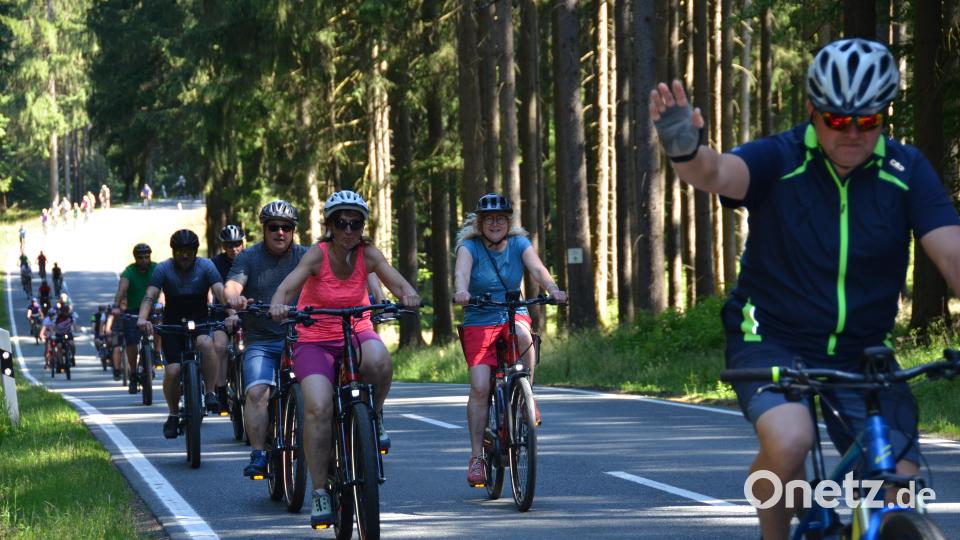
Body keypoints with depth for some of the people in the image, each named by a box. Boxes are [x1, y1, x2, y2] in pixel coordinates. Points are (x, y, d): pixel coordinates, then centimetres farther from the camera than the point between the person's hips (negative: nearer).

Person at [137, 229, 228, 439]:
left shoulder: (206, 266, -6)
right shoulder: (164, 269, -7)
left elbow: (220, 292, -19)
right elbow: (150, 296, -18)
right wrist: (142, 319, -38)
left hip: (200, 321, 0)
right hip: (173, 324, 1)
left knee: (206, 343, -35)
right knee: (173, 370, -16)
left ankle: (210, 393, -21)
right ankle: (173, 415, 8)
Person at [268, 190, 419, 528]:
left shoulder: (367, 254, -7)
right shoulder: (318, 255, -13)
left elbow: (396, 281, -19)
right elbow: (289, 285, -27)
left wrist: (408, 294, -43)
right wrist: (278, 304, -50)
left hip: (357, 333, 2)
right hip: (315, 340, -2)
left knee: (379, 361, -35)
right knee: (318, 408, -25)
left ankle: (373, 419, -4)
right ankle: (319, 494, -17)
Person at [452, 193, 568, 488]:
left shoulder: (519, 244, 0)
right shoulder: (470, 247, -6)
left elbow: (537, 268, -18)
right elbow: (462, 271, -26)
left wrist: (553, 289, -40)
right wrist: (461, 291, -50)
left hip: (514, 316, 1)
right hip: (478, 322, -1)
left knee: (522, 334, -36)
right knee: (479, 386, -16)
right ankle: (476, 457, -8)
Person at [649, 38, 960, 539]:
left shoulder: (906, 171, -5)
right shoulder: (780, 159, -12)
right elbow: (719, 172, -32)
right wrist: (685, 152, -56)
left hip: (863, 356, 3)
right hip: (772, 343, -3)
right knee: (788, 441, -33)